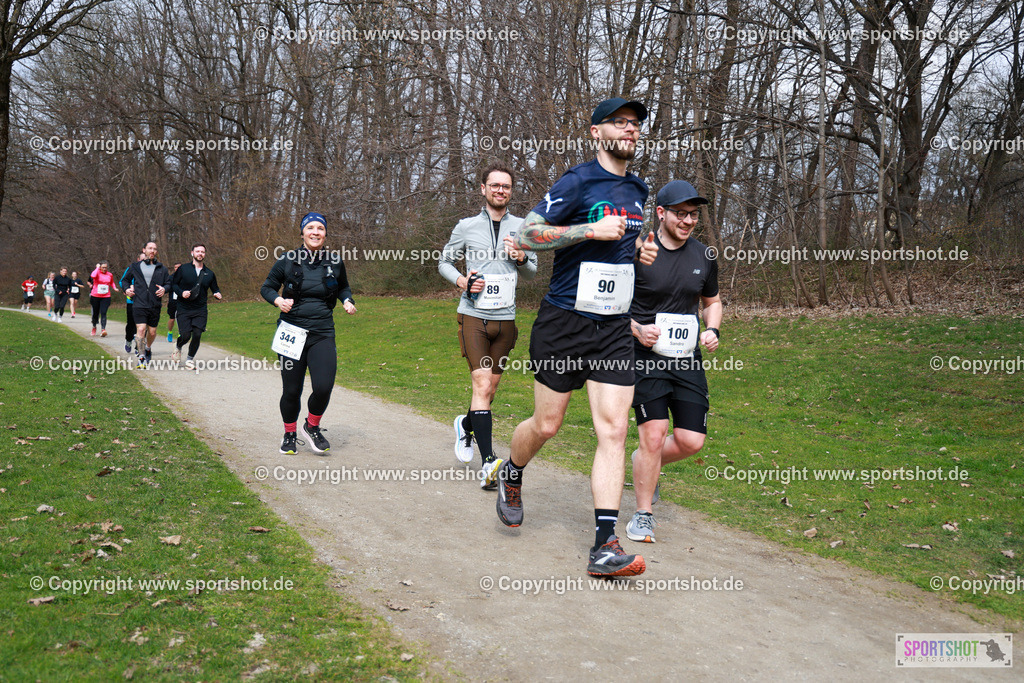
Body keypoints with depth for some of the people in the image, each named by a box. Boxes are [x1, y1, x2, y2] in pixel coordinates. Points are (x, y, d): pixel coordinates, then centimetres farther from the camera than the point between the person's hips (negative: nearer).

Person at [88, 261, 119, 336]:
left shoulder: (110, 275, 7)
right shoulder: (97, 273, -4)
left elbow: (112, 283, 26)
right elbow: (93, 276, -28)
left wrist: (115, 288, 7)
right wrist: (97, 268, -15)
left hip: (106, 297, 1)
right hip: (95, 296, -1)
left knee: (103, 313, -14)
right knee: (95, 313, 11)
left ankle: (103, 329, -23)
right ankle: (94, 327, 36)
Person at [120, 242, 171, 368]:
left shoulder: (162, 268, 9)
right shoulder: (135, 267, 8)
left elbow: (169, 283, 12)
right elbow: (125, 280, 19)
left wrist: (164, 289, -11)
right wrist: (126, 289, -1)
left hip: (155, 305, 2)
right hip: (139, 304, -2)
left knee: (152, 332, 9)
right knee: (141, 329, -14)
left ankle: (148, 348, 41)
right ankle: (141, 358, -9)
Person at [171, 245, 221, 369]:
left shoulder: (209, 273, 10)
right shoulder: (183, 269, 1)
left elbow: (215, 288, 20)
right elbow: (173, 283, 5)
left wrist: (217, 294, -3)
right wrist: (181, 293, -14)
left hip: (200, 310, 2)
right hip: (184, 309, -2)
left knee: (197, 334, -10)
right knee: (185, 336, -9)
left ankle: (190, 358, 13)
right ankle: (178, 347, 29)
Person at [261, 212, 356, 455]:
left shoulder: (335, 262, 4)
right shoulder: (287, 261, -1)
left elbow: (343, 287, 22)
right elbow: (267, 287, 8)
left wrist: (347, 301, 1)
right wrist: (278, 300, -12)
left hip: (323, 334, 1)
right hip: (292, 333, -1)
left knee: (324, 387, -14)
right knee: (291, 390, 3)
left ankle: (312, 426, 16)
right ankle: (290, 434, 29)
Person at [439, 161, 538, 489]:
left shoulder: (522, 227, 7)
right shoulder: (467, 226, 2)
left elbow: (533, 272, 15)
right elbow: (444, 262, 12)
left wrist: (521, 258, -8)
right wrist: (463, 281, -8)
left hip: (505, 318, 3)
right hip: (474, 316, -3)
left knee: (490, 388, 11)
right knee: (482, 386, -14)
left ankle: (466, 425, 42)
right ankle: (489, 463, -16)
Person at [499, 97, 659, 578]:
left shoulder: (638, 190, 14)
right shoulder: (578, 182, -8)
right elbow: (526, 236, -15)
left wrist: (640, 250, 8)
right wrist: (593, 230, -19)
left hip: (615, 328, 5)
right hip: (564, 322, -5)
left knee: (613, 430, -6)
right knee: (547, 424, 7)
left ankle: (605, 546, -5)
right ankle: (511, 477, 40)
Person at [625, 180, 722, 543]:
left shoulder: (703, 257, 7)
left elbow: (712, 301, 22)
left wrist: (712, 330, 2)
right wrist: (637, 329, -17)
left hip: (687, 360, 5)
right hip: (646, 355, -5)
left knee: (691, 441, 1)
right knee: (654, 435, -10)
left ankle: (643, 463, 33)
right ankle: (642, 515, 9)